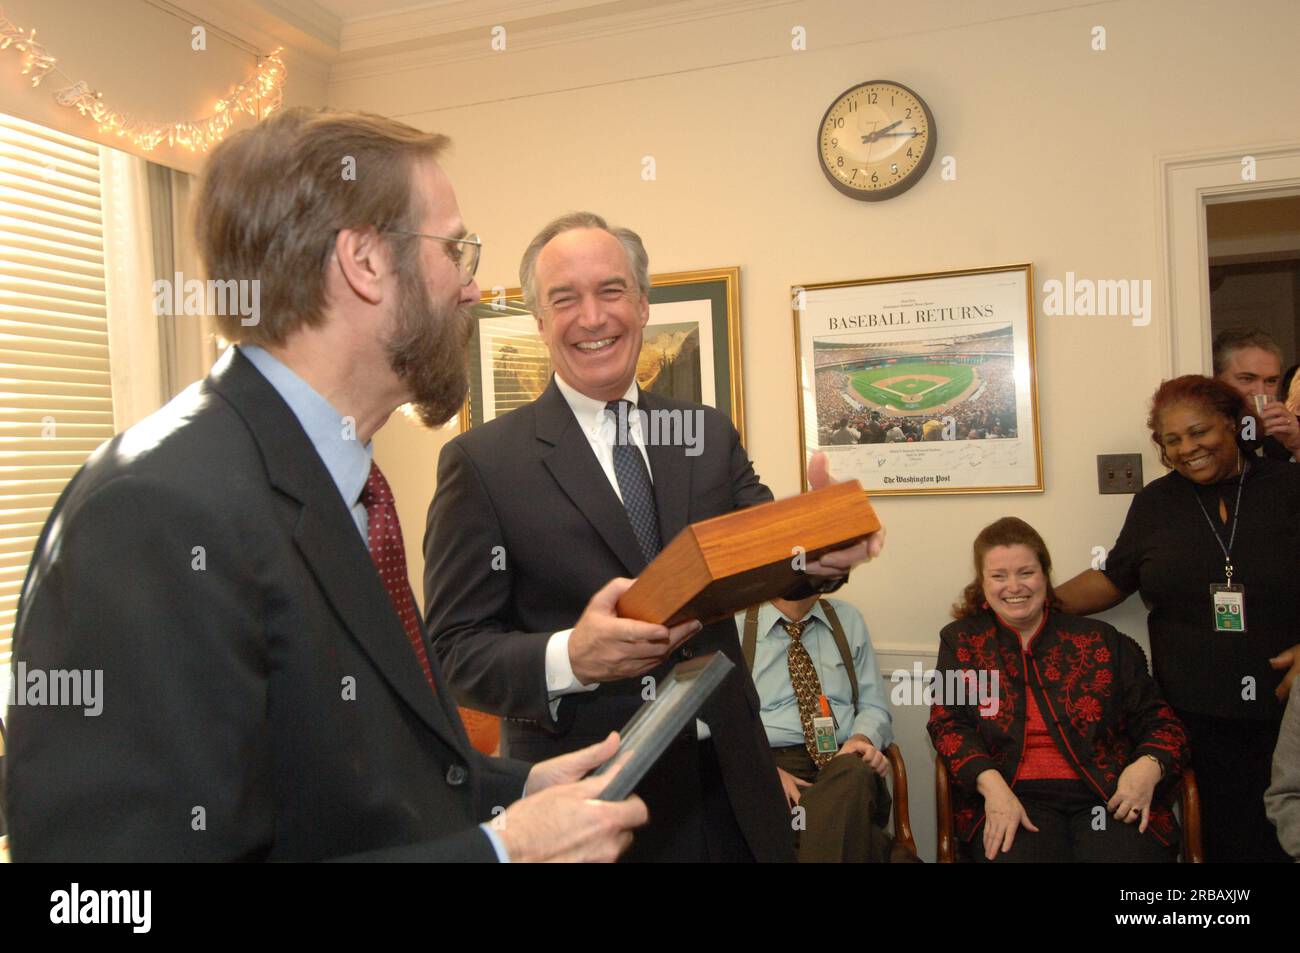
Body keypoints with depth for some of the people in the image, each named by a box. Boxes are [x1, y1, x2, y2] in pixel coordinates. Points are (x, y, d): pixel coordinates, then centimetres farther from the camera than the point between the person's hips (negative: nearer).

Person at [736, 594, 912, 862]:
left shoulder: (848, 619, 16)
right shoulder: (735, 626, 4)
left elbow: (874, 707, 14)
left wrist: (863, 738, -10)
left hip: (846, 762, 3)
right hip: (764, 764, -3)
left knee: (853, 774, -34)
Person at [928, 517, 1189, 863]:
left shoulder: (1100, 640, 14)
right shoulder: (961, 641, 13)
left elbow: (1158, 719, 14)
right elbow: (948, 724, 3)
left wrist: (1148, 766, -8)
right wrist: (992, 784, -15)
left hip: (1109, 797, 2)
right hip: (1014, 797, -1)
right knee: (1015, 852, -32)